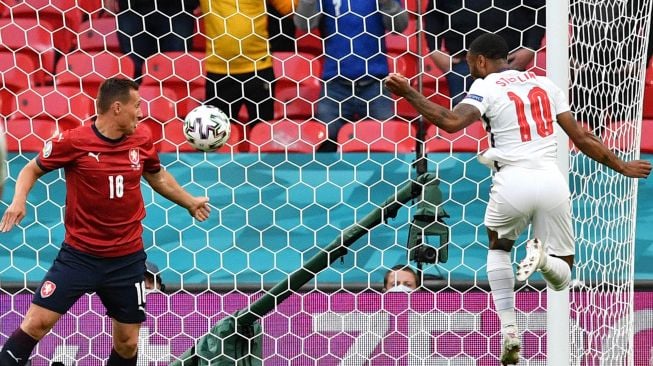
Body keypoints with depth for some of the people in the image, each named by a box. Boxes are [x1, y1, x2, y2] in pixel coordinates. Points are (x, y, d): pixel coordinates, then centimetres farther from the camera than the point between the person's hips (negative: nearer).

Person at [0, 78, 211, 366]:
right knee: (36, 322, -13)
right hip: (79, 254, -4)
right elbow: (32, 169, 1)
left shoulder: (142, 139, 0)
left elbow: (157, 176, 21)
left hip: (127, 259, 4)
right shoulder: (72, 142, -13)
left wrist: (190, 202, 27)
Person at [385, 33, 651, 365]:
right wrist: (622, 167, 28)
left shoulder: (485, 86, 3)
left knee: (498, 246, 29)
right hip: (552, 180, 3)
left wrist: (408, 94, -9)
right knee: (561, 278, 18)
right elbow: (583, 139, 18)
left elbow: (452, 122, -15)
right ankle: (542, 257, -20)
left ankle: (510, 334, 13)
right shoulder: (544, 84, 17)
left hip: (514, 181, -3)